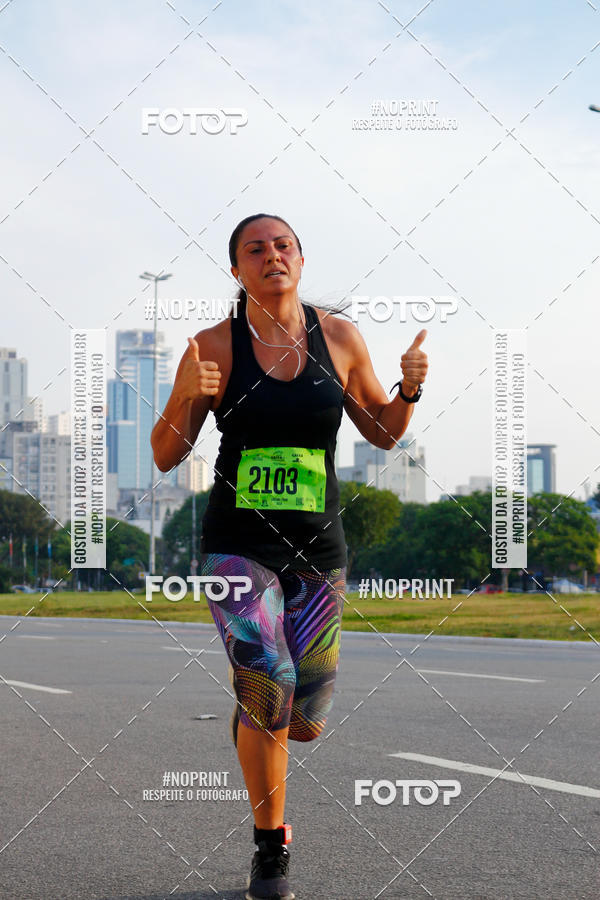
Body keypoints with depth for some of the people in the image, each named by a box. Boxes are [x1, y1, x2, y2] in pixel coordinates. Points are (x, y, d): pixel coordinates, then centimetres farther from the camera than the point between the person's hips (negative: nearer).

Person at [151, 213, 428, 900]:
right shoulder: (215, 347, -4)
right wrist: (188, 397, -18)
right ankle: (271, 845, -2)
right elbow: (165, 457, 0)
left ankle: (248, 720, 44)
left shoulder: (339, 339, 2)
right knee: (268, 682, -24)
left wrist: (409, 388, -6)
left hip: (317, 550, 3)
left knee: (303, 724, 4)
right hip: (238, 544, -3)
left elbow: (383, 433, 14)